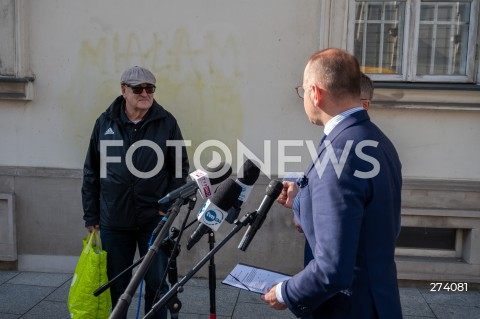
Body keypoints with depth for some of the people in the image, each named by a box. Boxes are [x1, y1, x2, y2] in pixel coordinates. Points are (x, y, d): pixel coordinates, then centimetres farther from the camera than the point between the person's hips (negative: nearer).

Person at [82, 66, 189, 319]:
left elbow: (180, 167, 2)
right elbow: (91, 173, 7)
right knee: (117, 285, 14)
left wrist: (168, 207, -5)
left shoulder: (166, 122, -3)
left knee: (156, 284, 8)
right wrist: (90, 216, 6)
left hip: (154, 219, -1)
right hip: (113, 220, 2)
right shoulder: (105, 122, 1)